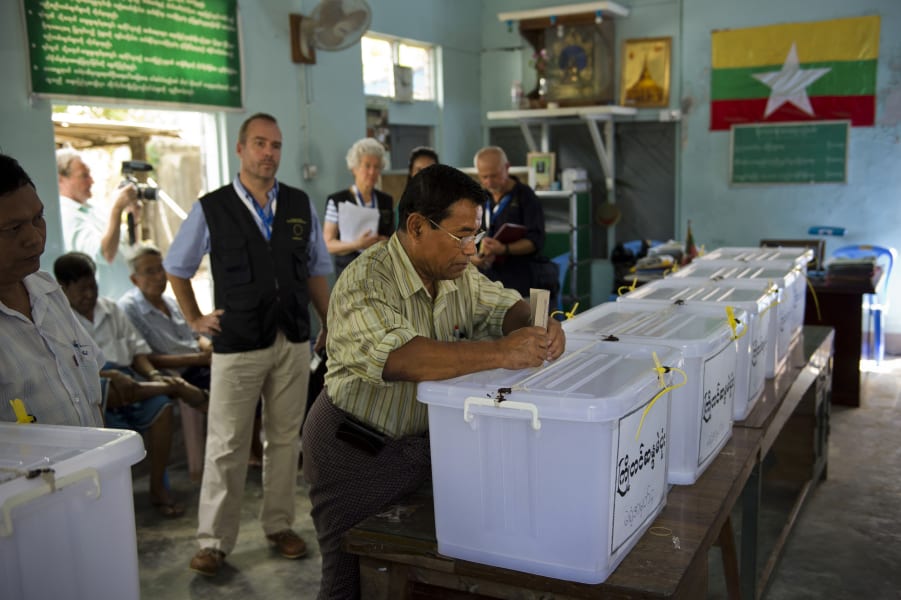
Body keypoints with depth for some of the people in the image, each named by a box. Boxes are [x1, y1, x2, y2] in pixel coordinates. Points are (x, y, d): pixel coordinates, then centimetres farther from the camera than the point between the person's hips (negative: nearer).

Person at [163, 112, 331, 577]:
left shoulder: (301, 206, 6)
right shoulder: (211, 209, -2)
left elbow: (316, 271, 13)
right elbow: (176, 267, 12)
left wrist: (330, 325, 8)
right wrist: (194, 319, 7)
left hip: (293, 342, 3)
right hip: (237, 345, -3)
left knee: (285, 438, 11)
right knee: (226, 446, 1)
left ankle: (279, 525, 25)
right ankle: (213, 541, 13)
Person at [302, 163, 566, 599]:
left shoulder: (458, 274, -1)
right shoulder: (366, 282, -25)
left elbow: (504, 306, 9)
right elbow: (395, 357, -41)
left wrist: (535, 327, -16)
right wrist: (498, 353, -44)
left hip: (424, 442, 7)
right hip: (355, 453, -7)